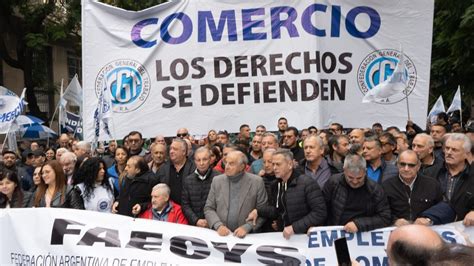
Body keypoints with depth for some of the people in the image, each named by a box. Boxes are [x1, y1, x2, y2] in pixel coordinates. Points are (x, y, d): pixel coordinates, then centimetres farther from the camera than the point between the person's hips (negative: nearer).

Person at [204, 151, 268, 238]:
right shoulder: (217, 180, 5)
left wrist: (247, 227, -12)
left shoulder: (257, 182, -2)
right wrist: (218, 225, -8)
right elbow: (208, 208, 7)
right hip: (222, 234, 1)